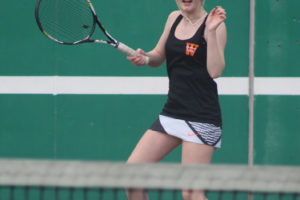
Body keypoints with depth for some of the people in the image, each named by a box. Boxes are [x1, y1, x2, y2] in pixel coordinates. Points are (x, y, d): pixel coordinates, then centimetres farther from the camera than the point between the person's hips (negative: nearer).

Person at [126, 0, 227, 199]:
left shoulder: (215, 25, -8)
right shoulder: (174, 18, 11)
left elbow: (215, 71, -19)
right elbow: (158, 56, 23)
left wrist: (211, 31, -25)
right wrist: (144, 57, 2)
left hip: (201, 117, -7)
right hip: (171, 113, 7)